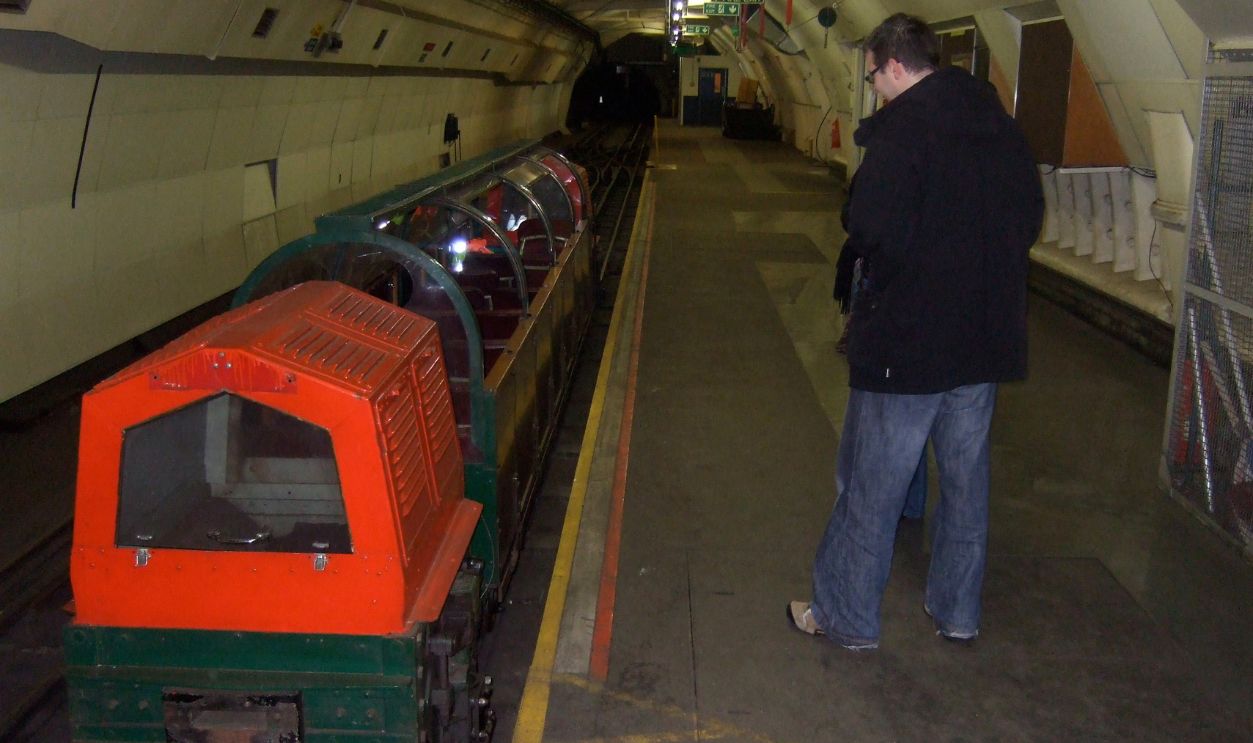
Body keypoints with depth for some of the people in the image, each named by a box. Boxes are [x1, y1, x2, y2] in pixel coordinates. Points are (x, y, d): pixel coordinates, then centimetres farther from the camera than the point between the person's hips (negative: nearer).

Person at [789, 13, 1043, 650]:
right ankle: (957, 612, 30)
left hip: (907, 339, -7)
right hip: (986, 337, 7)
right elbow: (1029, 218, 15)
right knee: (966, 478, 17)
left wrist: (882, 261, -3)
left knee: (871, 488, 5)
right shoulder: (1001, 126, 7)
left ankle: (846, 616, 17)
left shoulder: (902, 127, -15)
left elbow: (871, 230, -23)